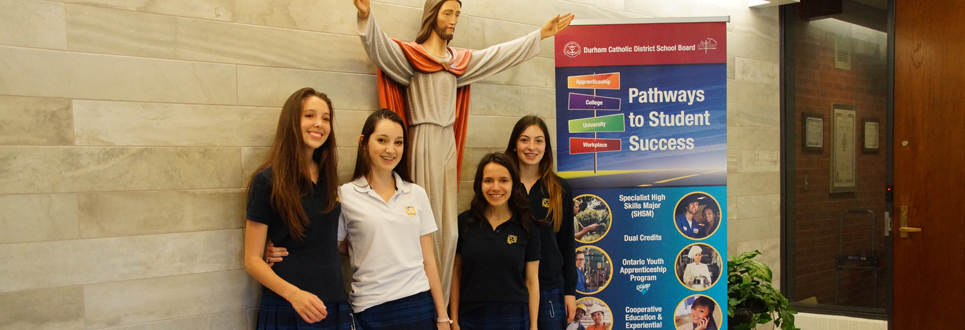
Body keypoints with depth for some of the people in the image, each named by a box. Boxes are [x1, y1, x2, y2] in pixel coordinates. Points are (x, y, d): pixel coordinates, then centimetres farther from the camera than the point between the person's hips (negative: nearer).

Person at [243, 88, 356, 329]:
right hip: (285, 309, -5)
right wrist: (292, 293, -25)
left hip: (335, 306, 5)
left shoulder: (328, 177, 7)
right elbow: (253, 259, -9)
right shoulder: (267, 181, -8)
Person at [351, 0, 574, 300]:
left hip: (449, 141, 6)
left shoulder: (461, 60, 16)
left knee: (448, 226, 7)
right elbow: (380, 46, -19)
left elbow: (503, 54, 22)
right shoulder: (411, 55, -1)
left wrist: (541, 35, 26)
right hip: (424, 142, -6)